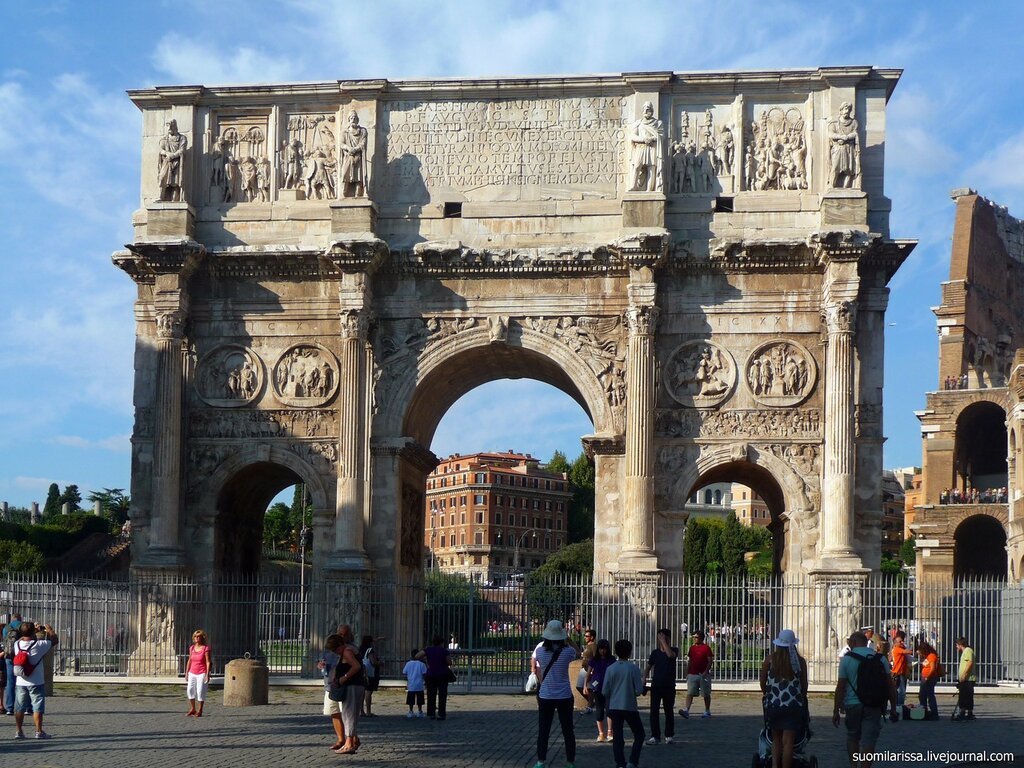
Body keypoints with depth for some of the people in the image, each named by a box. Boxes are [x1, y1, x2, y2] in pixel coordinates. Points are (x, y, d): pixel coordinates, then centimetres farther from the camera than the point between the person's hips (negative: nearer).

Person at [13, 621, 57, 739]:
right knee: (37, 708, 3)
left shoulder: (17, 644, -3)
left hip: (20, 682, 4)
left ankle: (18, 731, 13)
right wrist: (50, 630, 15)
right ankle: (39, 731, 4)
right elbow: (54, 640, -3)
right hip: (36, 683, -4)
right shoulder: (39, 645, -17)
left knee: (19, 708, 11)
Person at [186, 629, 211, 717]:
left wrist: (207, 674, -15)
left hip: (202, 674, -6)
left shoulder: (205, 648, -8)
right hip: (192, 673, 6)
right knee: (190, 690, 4)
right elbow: (189, 661, 14)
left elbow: (208, 662, -10)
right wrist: (187, 673, 12)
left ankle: (199, 711, 3)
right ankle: (192, 709, 17)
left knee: (200, 691, -5)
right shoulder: (191, 648, 8)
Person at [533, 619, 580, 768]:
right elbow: (578, 651, 11)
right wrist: (568, 638, 11)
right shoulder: (567, 652, -13)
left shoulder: (541, 652, -9)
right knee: (568, 731, 10)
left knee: (543, 730, 10)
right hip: (564, 697, 0)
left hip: (545, 696, 1)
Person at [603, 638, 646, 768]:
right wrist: (642, 682, 9)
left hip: (614, 707, 2)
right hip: (630, 707, -2)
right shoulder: (634, 668, -9)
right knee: (639, 734, 13)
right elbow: (639, 691, -10)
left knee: (617, 737, 7)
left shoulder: (610, 669, -3)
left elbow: (605, 692, -2)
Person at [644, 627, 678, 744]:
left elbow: (670, 655, -26)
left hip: (669, 686, -2)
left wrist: (663, 641, -22)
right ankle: (655, 736, -1)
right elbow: (648, 667, 12)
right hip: (656, 685, 2)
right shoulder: (655, 652, 7)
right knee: (654, 711, -4)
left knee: (669, 711, 6)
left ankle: (669, 736, 17)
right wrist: (644, 679, -4)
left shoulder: (674, 650, -2)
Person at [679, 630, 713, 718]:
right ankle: (686, 710, -15)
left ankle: (707, 711, 18)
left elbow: (710, 661, -8)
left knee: (706, 694, 7)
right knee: (689, 693, -7)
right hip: (692, 674, 5)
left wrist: (706, 671, -18)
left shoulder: (706, 648, -5)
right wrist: (687, 673, 14)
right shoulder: (692, 648, 11)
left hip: (703, 675, -5)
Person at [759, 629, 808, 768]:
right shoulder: (800, 661, -2)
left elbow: (762, 682, 4)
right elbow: (804, 684, 4)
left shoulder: (770, 659, -1)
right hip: (794, 705, -1)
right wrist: (802, 699, 22)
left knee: (776, 739, 15)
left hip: (773, 705, 2)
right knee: (788, 741, 0)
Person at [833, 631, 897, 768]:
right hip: (874, 706, 1)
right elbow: (890, 685, 3)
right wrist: (893, 708, 9)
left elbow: (840, 687, -6)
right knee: (868, 740, 0)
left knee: (852, 736, 20)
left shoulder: (847, 659, -4)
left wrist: (835, 711, -2)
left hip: (852, 704, -1)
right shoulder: (880, 658, 3)